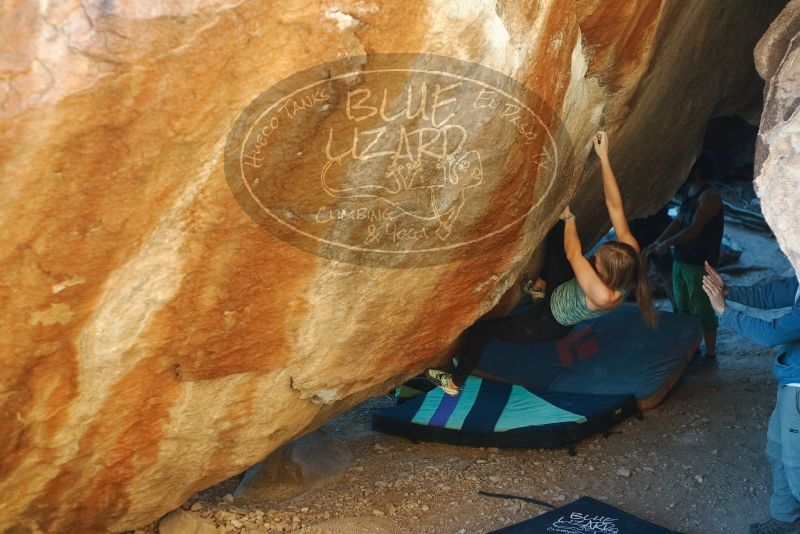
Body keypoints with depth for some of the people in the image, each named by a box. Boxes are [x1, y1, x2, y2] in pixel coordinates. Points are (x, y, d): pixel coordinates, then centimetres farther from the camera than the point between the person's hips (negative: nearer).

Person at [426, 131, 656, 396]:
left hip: (551, 322, -7)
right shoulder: (629, 252, -29)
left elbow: (573, 255, -33)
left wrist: (568, 216, -21)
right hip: (561, 292, 7)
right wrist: (604, 157, -32)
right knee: (556, 225, 6)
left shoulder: (604, 297, -44)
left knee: (480, 329, 1)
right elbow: (615, 206, -28)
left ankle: (455, 380, 27)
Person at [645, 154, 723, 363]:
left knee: (702, 311, 0)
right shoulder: (689, 193, 11)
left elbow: (694, 229, -24)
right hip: (681, 260, 9)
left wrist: (667, 243, -21)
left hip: (699, 264, -9)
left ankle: (710, 354, 11)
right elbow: (677, 222, 15)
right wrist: (656, 243, 7)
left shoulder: (708, 196, -18)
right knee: (682, 308, 16)